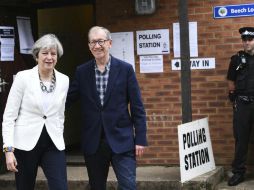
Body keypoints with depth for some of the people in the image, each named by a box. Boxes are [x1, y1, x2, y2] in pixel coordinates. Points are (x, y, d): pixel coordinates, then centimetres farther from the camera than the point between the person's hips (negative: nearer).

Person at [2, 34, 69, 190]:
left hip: (53, 144, 2)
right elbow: (9, 115, -6)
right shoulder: (23, 77, -6)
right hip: (26, 143, -2)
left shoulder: (64, 80, 4)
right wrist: (9, 149, -13)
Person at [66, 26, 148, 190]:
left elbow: (137, 107, -2)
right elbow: (68, 99, 7)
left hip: (121, 139, -2)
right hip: (93, 141, 3)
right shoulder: (82, 71, 5)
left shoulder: (125, 69, -2)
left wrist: (140, 139, -5)